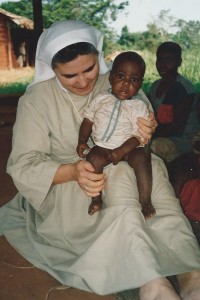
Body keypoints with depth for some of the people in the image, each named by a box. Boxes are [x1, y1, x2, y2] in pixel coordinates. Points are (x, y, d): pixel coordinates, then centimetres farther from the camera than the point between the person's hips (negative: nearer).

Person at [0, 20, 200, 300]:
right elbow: (23, 166, -14)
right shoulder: (36, 100, -10)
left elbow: (142, 132, 6)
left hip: (120, 173, 4)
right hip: (64, 185, -3)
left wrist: (146, 134, -21)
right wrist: (73, 171, -34)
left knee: (153, 168, -28)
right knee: (121, 173, -33)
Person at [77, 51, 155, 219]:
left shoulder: (139, 107, -3)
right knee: (93, 158, -27)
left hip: (128, 148, -1)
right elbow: (88, 119, 12)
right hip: (102, 146, 2)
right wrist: (82, 140, -1)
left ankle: (145, 200, -18)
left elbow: (138, 135, -8)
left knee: (142, 157, -28)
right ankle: (96, 198, -13)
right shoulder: (101, 99, 7)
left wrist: (121, 151, -20)